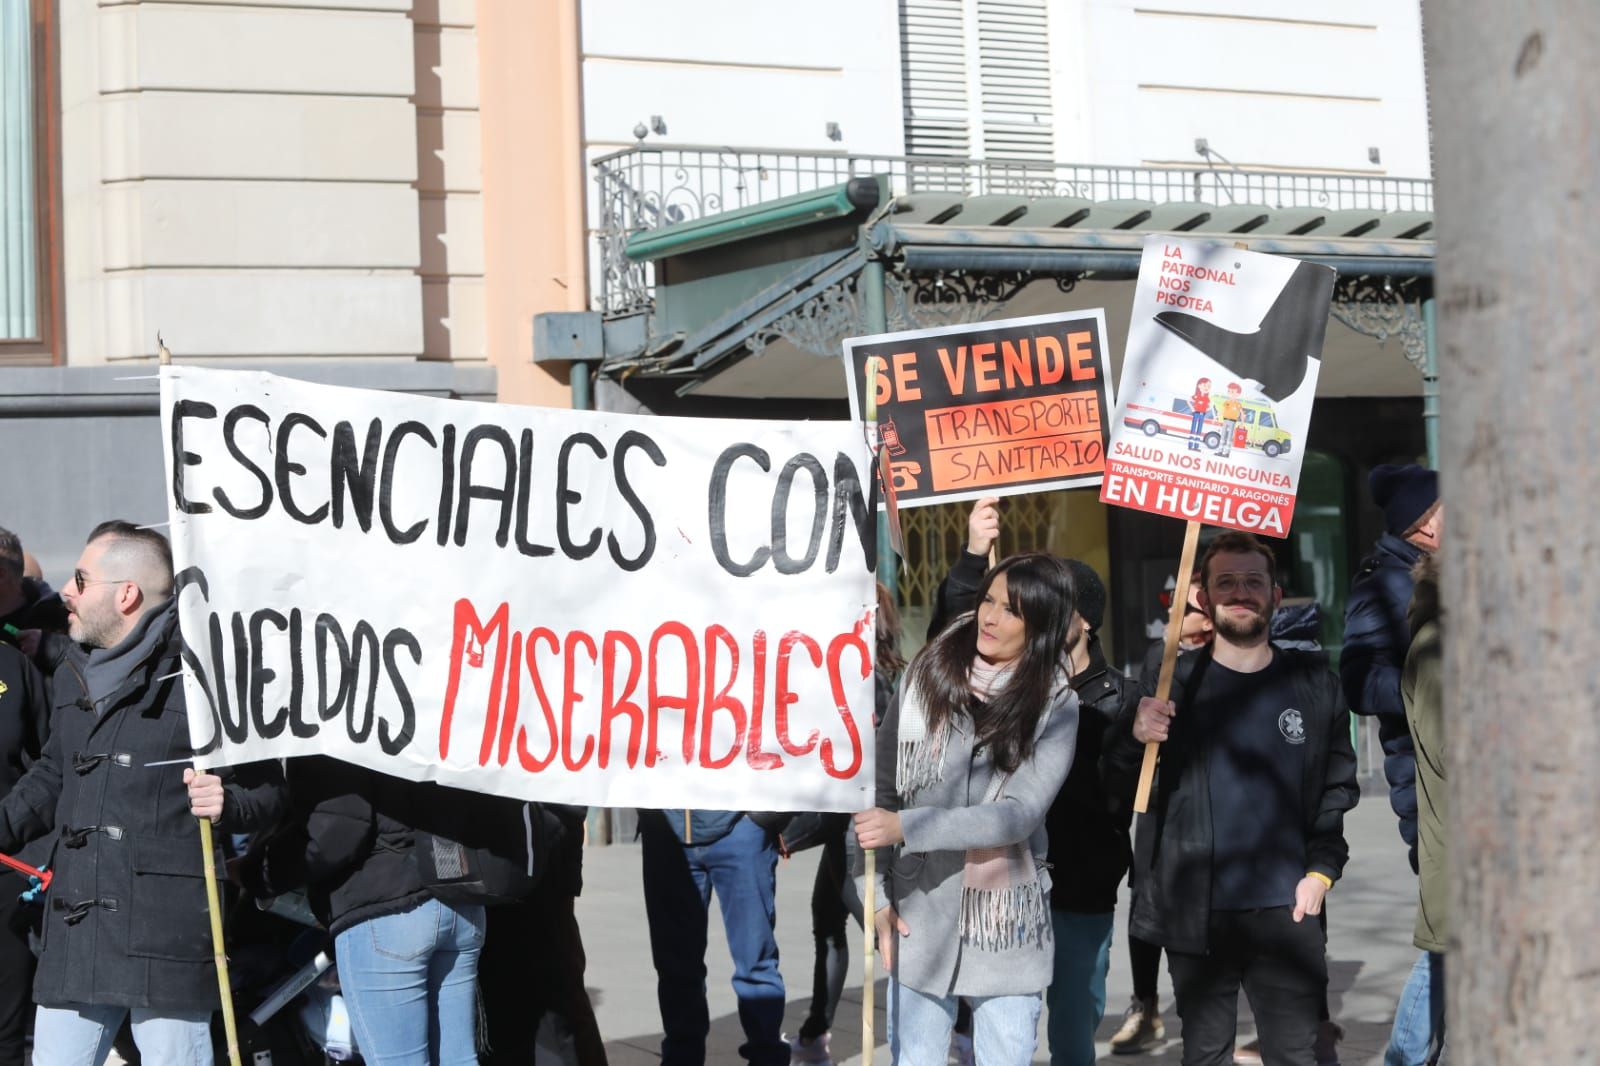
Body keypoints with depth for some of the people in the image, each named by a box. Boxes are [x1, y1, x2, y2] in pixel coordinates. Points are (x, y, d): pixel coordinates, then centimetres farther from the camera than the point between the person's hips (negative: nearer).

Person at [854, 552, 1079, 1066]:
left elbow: (1019, 815, -14)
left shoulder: (1056, 705, -4)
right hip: (918, 918, 1)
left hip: (1006, 927, -1)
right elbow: (879, 788, 2)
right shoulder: (926, 675, 0)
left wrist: (905, 827, -21)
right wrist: (877, 897, -3)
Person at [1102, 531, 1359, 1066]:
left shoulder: (1313, 683, 6)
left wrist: (1322, 870, -4)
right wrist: (1135, 737, -21)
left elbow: (1338, 785, 7)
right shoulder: (1173, 682, 2)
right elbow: (1119, 783, 1)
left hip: (1287, 910, 1)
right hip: (1196, 912, 0)